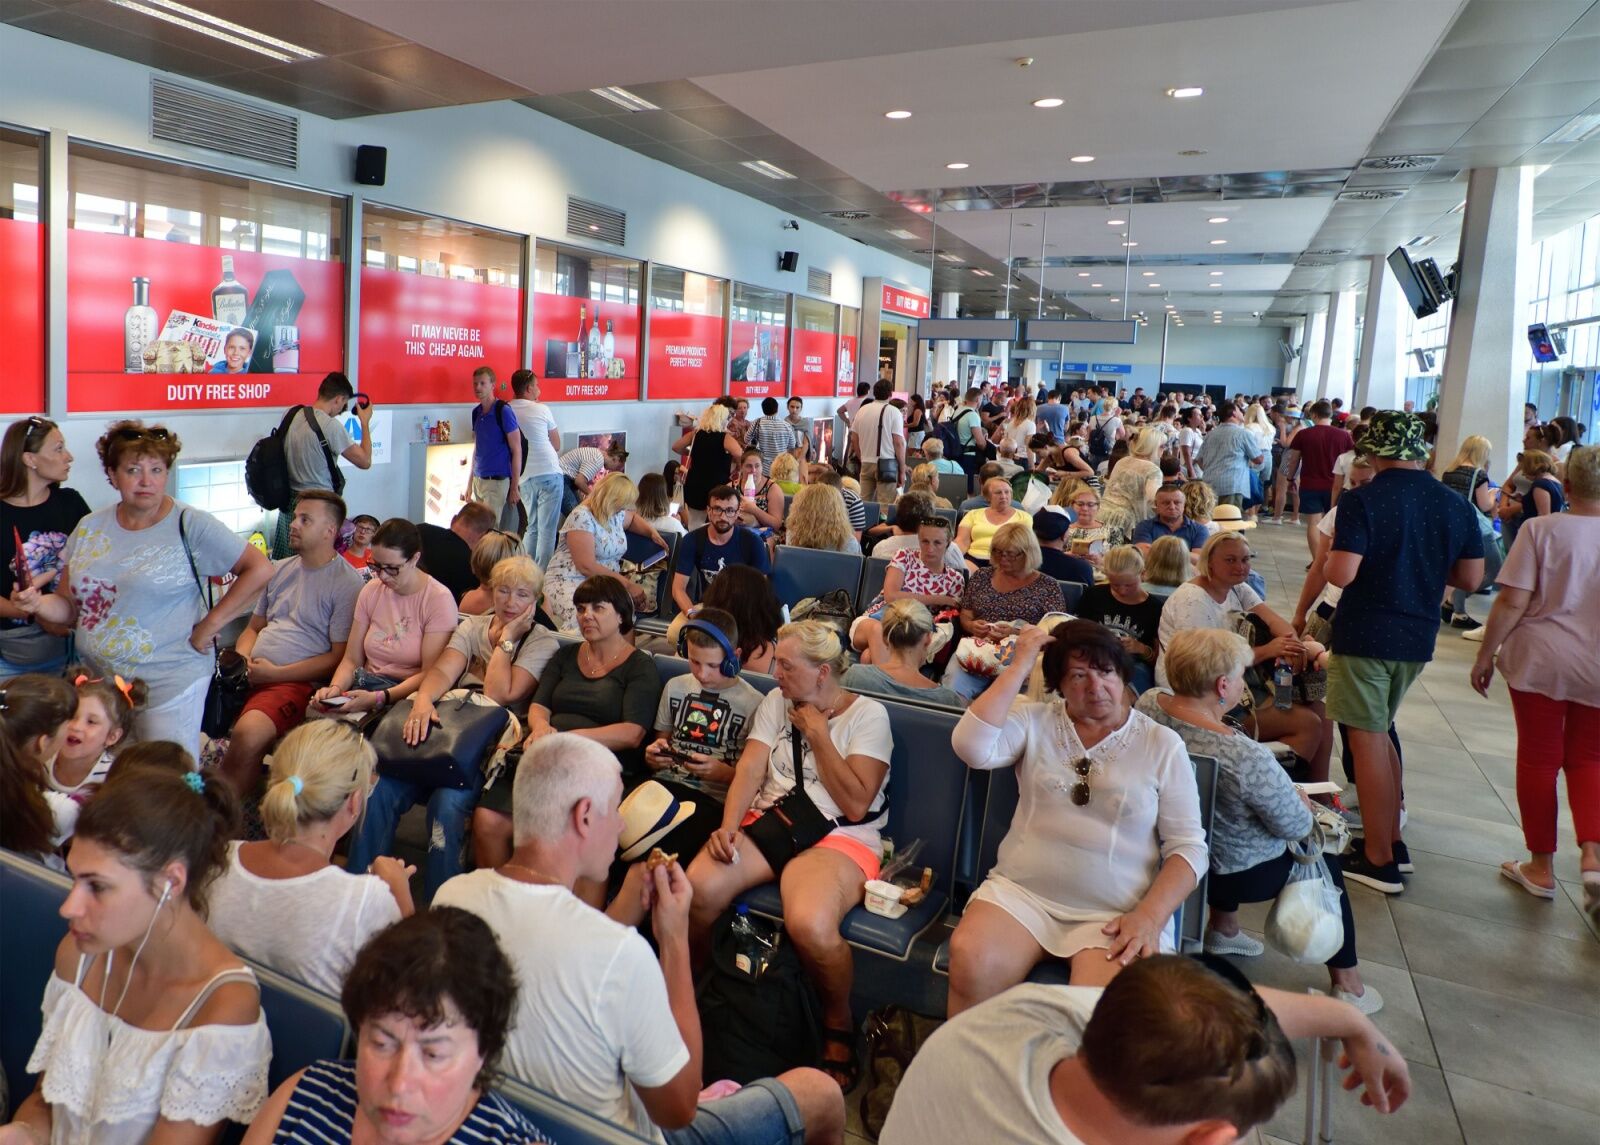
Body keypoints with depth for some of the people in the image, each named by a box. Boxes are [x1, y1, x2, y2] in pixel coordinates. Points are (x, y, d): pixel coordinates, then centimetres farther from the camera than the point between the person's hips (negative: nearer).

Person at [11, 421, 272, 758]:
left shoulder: (191, 526, -8)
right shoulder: (90, 528, 7)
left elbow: (260, 569, -12)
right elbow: (70, 606, 13)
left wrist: (209, 626, -12)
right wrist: (37, 603, -9)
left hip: (168, 684, -5)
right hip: (97, 681, 5)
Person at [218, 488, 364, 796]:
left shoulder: (347, 583, -3)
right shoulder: (282, 569, 20)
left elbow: (340, 658, -7)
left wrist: (275, 673, -12)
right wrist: (241, 659, 4)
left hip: (297, 682, -7)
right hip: (251, 675, 7)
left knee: (247, 735, -34)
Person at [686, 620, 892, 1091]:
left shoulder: (867, 714, -2)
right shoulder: (776, 701, 13)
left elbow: (855, 804, -11)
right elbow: (749, 770, 3)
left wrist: (817, 733, -9)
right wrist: (728, 827, -14)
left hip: (839, 838, -4)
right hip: (768, 822, 4)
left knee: (809, 924, -35)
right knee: (698, 886, -26)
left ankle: (839, 1025, -3)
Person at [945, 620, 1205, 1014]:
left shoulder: (1162, 745, 5)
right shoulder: (1036, 721, 7)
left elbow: (1188, 847, 3)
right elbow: (972, 748, -12)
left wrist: (1150, 916, -13)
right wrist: (1019, 667, -8)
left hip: (1116, 914, -1)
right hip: (1022, 892, 1)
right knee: (970, 961, -28)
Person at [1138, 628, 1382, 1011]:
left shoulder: (1148, 704, -18)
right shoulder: (1246, 758, -37)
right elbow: (1297, 827, -19)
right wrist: (1304, 802, 3)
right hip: (1242, 876, -5)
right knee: (1325, 859, 22)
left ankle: (1223, 928, 47)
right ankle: (1346, 984, 32)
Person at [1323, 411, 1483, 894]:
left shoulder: (1362, 501, -16)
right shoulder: (1455, 506, 2)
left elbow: (1340, 574, -23)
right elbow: (1470, 579, 7)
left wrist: (1331, 552, -2)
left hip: (1364, 636, -6)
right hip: (1418, 638, 6)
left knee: (1368, 740, 3)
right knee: (1378, 733, 22)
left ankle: (1379, 860, 11)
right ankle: (1391, 838, 29)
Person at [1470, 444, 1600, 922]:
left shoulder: (1541, 529, -11)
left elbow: (1512, 602, -14)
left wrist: (1486, 654, -3)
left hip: (1541, 662, -3)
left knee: (1538, 758, 10)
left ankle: (1541, 868, 19)